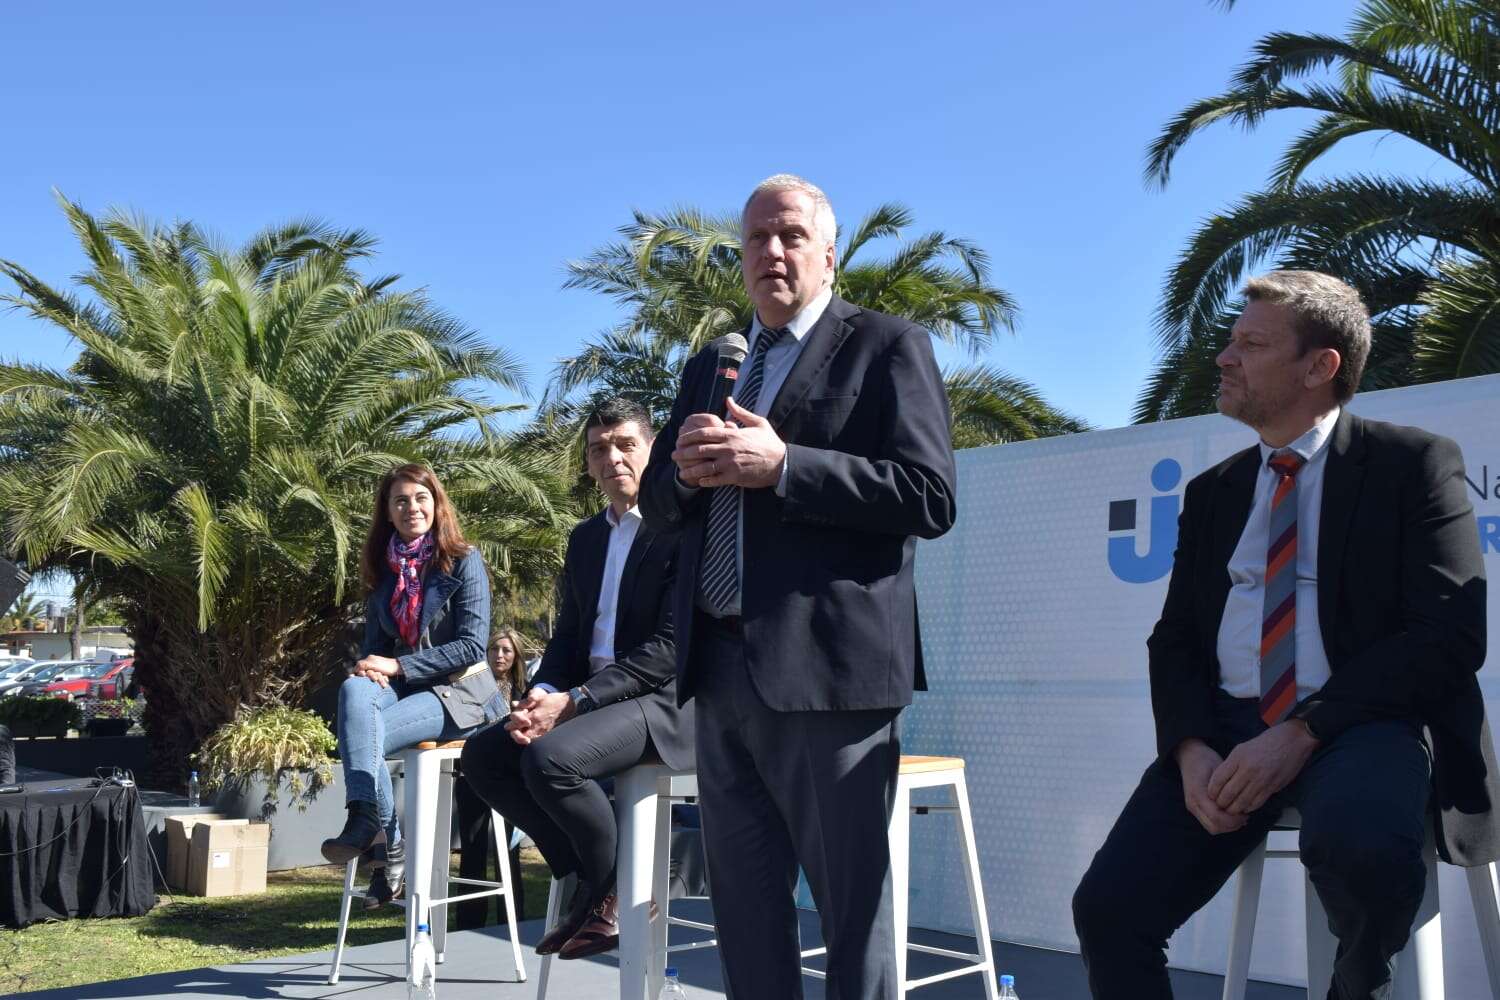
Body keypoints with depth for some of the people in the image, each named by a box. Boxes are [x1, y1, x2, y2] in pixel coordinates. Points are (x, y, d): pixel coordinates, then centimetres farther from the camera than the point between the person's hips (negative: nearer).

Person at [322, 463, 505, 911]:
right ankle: (373, 825, -36)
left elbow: (472, 645, -11)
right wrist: (372, 669, -11)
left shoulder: (463, 561, -4)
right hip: (405, 688, 5)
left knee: (364, 734, -30)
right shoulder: (384, 569, 13)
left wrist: (397, 666, -17)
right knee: (354, 690, -32)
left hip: (461, 693, -4)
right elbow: (375, 641, 15)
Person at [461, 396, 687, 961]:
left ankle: (616, 893, -6)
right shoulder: (585, 538, 15)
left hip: (667, 702, -8)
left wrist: (574, 701, -21)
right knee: (483, 755, -3)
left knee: (549, 757, -30)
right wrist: (543, 695, -6)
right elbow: (568, 635, 17)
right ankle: (587, 877, 3)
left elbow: (672, 648, -19)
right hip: (586, 700, 9)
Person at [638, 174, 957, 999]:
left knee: (852, 906, 3)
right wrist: (686, 470, -5)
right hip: (722, 669, 7)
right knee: (742, 904, 15)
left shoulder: (886, 345, -1)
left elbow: (928, 497, -12)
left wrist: (782, 466, -19)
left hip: (826, 666, -6)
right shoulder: (708, 366, 19)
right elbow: (658, 505, 18)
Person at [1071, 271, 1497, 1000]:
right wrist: (1191, 747, -9)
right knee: (1108, 907, -16)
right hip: (1228, 727, 4)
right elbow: (1175, 638, 13)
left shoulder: (1412, 462, 2)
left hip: (1360, 724, -4)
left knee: (1359, 845, -37)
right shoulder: (1213, 490, 17)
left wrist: (1304, 731, -19)